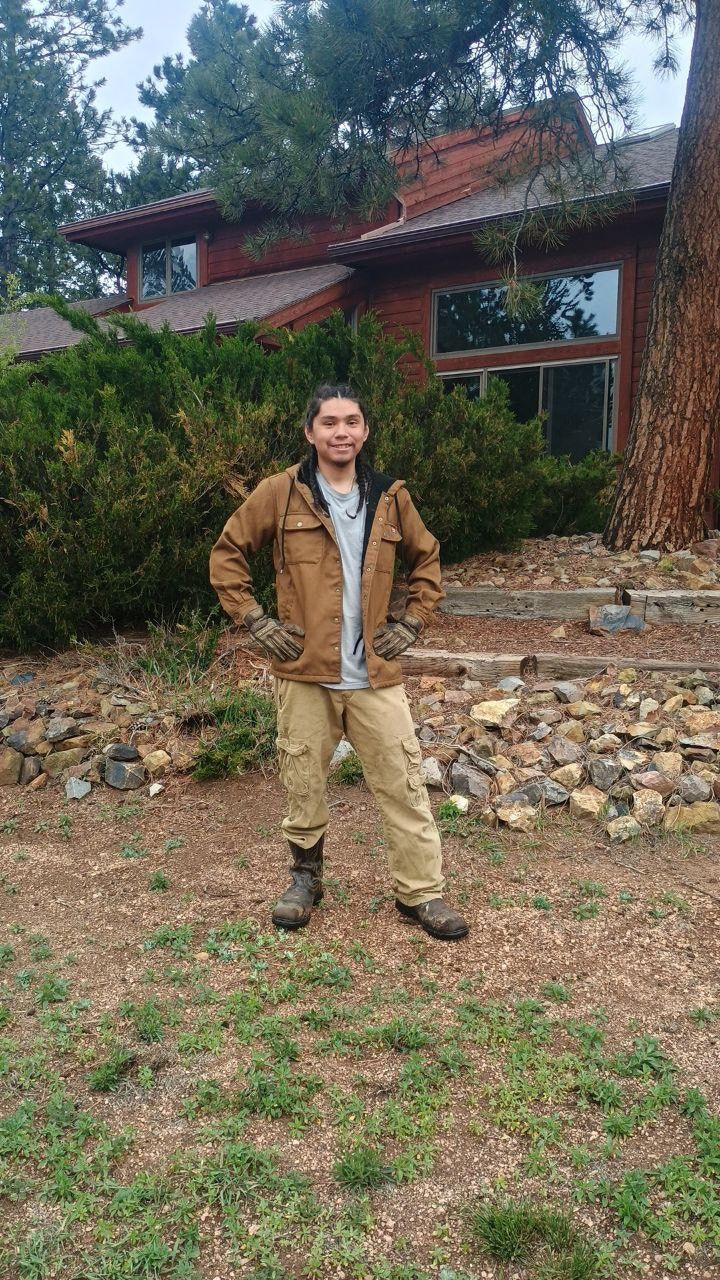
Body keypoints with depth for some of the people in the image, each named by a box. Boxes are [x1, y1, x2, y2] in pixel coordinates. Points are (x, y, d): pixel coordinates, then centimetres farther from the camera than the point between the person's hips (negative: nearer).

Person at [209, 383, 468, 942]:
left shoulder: (390, 497, 5)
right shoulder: (281, 492, -3)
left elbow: (427, 559, 18)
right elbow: (227, 553, 4)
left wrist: (412, 622, 8)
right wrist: (257, 622, -3)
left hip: (376, 673, 2)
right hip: (305, 670, -1)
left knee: (404, 785, 3)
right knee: (303, 783, 12)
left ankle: (422, 891, 17)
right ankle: (306, 876, 33)